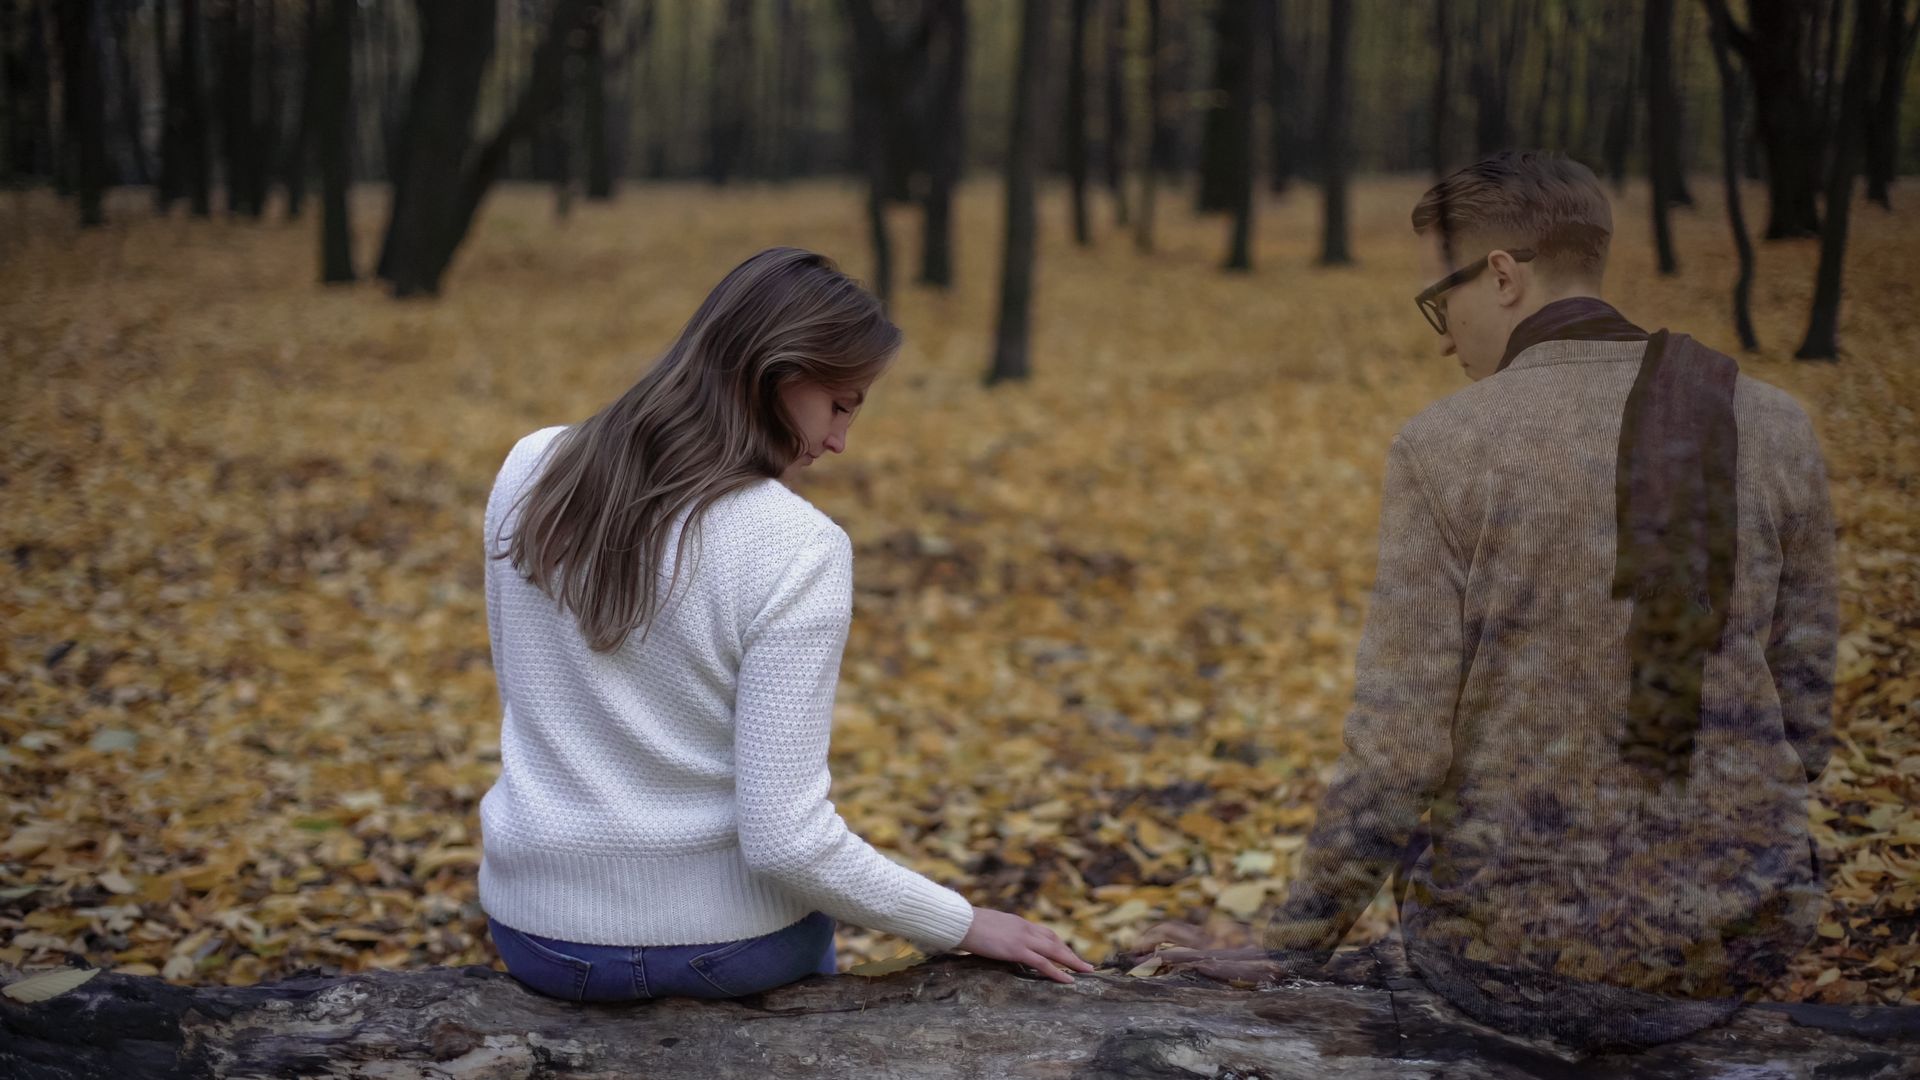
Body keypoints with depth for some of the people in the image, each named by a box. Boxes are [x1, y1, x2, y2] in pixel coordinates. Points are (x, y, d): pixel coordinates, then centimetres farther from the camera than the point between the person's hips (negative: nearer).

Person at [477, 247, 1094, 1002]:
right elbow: (783, 839, -23)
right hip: (722, 939, -3)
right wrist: (964, 925, -10)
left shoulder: (531, 472, -6)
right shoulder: (798, 550, -23)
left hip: (537, 933, 4)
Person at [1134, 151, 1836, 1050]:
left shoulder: (1442, 449, -14)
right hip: (1736, 951, 3)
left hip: (1521, 959, -2)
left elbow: (1396, 750, -15)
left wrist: (1290, 946, -3)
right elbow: (1801, 722, 1)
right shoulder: (1771, 429, -4)